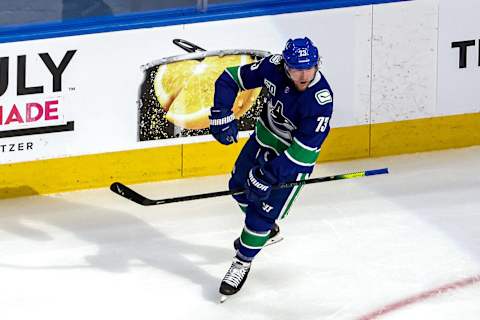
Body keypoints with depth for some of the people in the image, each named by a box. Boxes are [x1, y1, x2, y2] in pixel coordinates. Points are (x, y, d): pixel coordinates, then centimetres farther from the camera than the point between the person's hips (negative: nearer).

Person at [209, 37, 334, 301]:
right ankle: (267, 229, 51)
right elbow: (230, 79, -9)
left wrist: (268, 175, -32)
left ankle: (242, 262, 17)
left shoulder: (320, 99, -35)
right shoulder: (273, 67, -22)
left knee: (263, 213, -6)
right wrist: (222, 116, -20)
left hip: (294, 158, -6)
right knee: (240, 187, 24)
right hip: (264, 138, 6)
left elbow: (304, 150, -33)